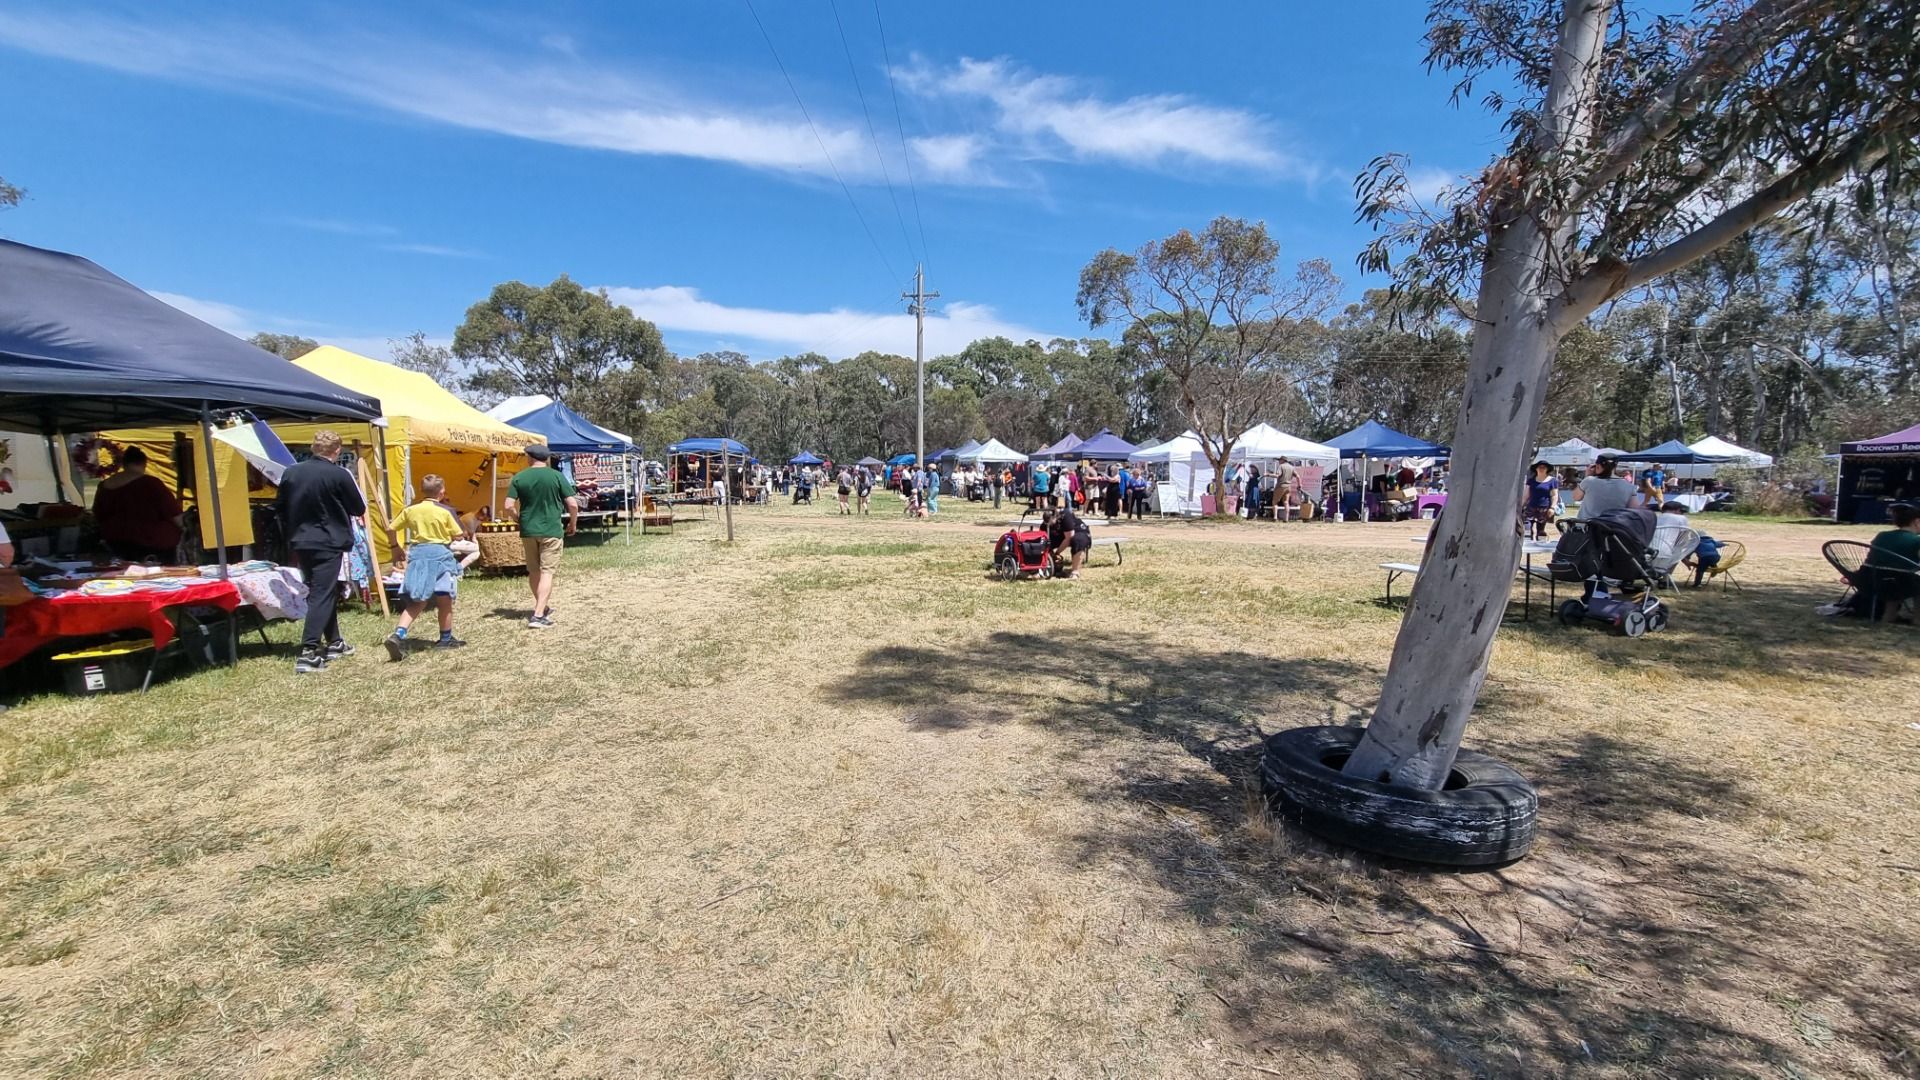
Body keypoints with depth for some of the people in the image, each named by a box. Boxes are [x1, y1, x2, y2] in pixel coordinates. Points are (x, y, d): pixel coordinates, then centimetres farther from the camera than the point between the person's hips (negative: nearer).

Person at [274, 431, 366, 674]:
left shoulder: (290, 473, 4)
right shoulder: (340, 475, -12)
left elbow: (279, 508, 11)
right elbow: (359, 509, -2)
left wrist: (291, 538, 21)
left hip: (301, 544, 6)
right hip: (328, 544, -6)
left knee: (323, 592, 18)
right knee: (322, 596, -6)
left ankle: (334, 643, 27)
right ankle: (307, 654, -13)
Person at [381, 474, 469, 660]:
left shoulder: (410, 510, 6)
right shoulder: (445, 511, -7)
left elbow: (390, 529, 10)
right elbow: (459, 536, -6)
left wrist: (397, 548, 23)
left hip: (416, 554, 4)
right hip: (440, 554, -4)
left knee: (416, 601, 10)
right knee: (444, 600, 8)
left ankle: (398, 635, -9)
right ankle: (446, 638, 18)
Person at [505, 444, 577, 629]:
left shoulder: (519, 477, 1)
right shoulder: (557, 476, -5)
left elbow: (509, 506, -5)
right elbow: (573, 504, -9)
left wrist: (520, 520, 13)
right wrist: (573, 524, 7)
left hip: (528, 531, 3)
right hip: (551, 531, -3)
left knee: (533, 572, 18)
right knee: (547, 572, -3)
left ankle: (543, 607, 33)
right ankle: (538, 615, -12)